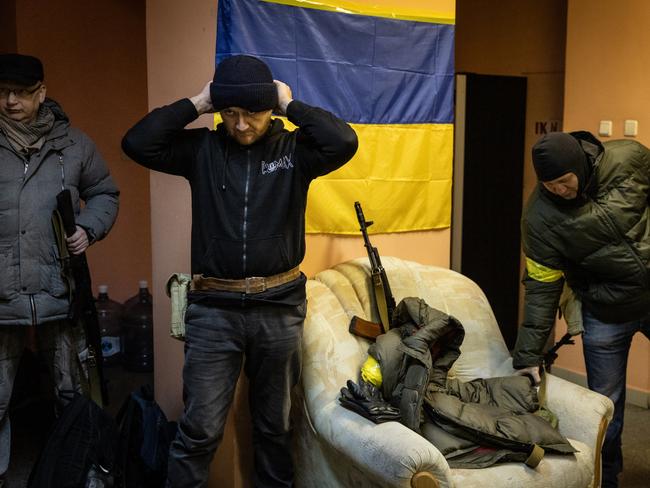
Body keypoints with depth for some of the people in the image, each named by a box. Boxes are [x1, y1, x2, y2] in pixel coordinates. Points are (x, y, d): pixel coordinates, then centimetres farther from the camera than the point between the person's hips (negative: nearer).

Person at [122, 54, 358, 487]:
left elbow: (344, 142, -17)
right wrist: (195, 104, -6)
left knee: (275, 423, 16)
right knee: (200, 430, 1)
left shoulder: (294, 149, 1)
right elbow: (137, 143, -8)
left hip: (280, 307, 1)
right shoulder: (202, 149, 2)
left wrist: (292, 105, -9)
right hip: (213, 308, 0)